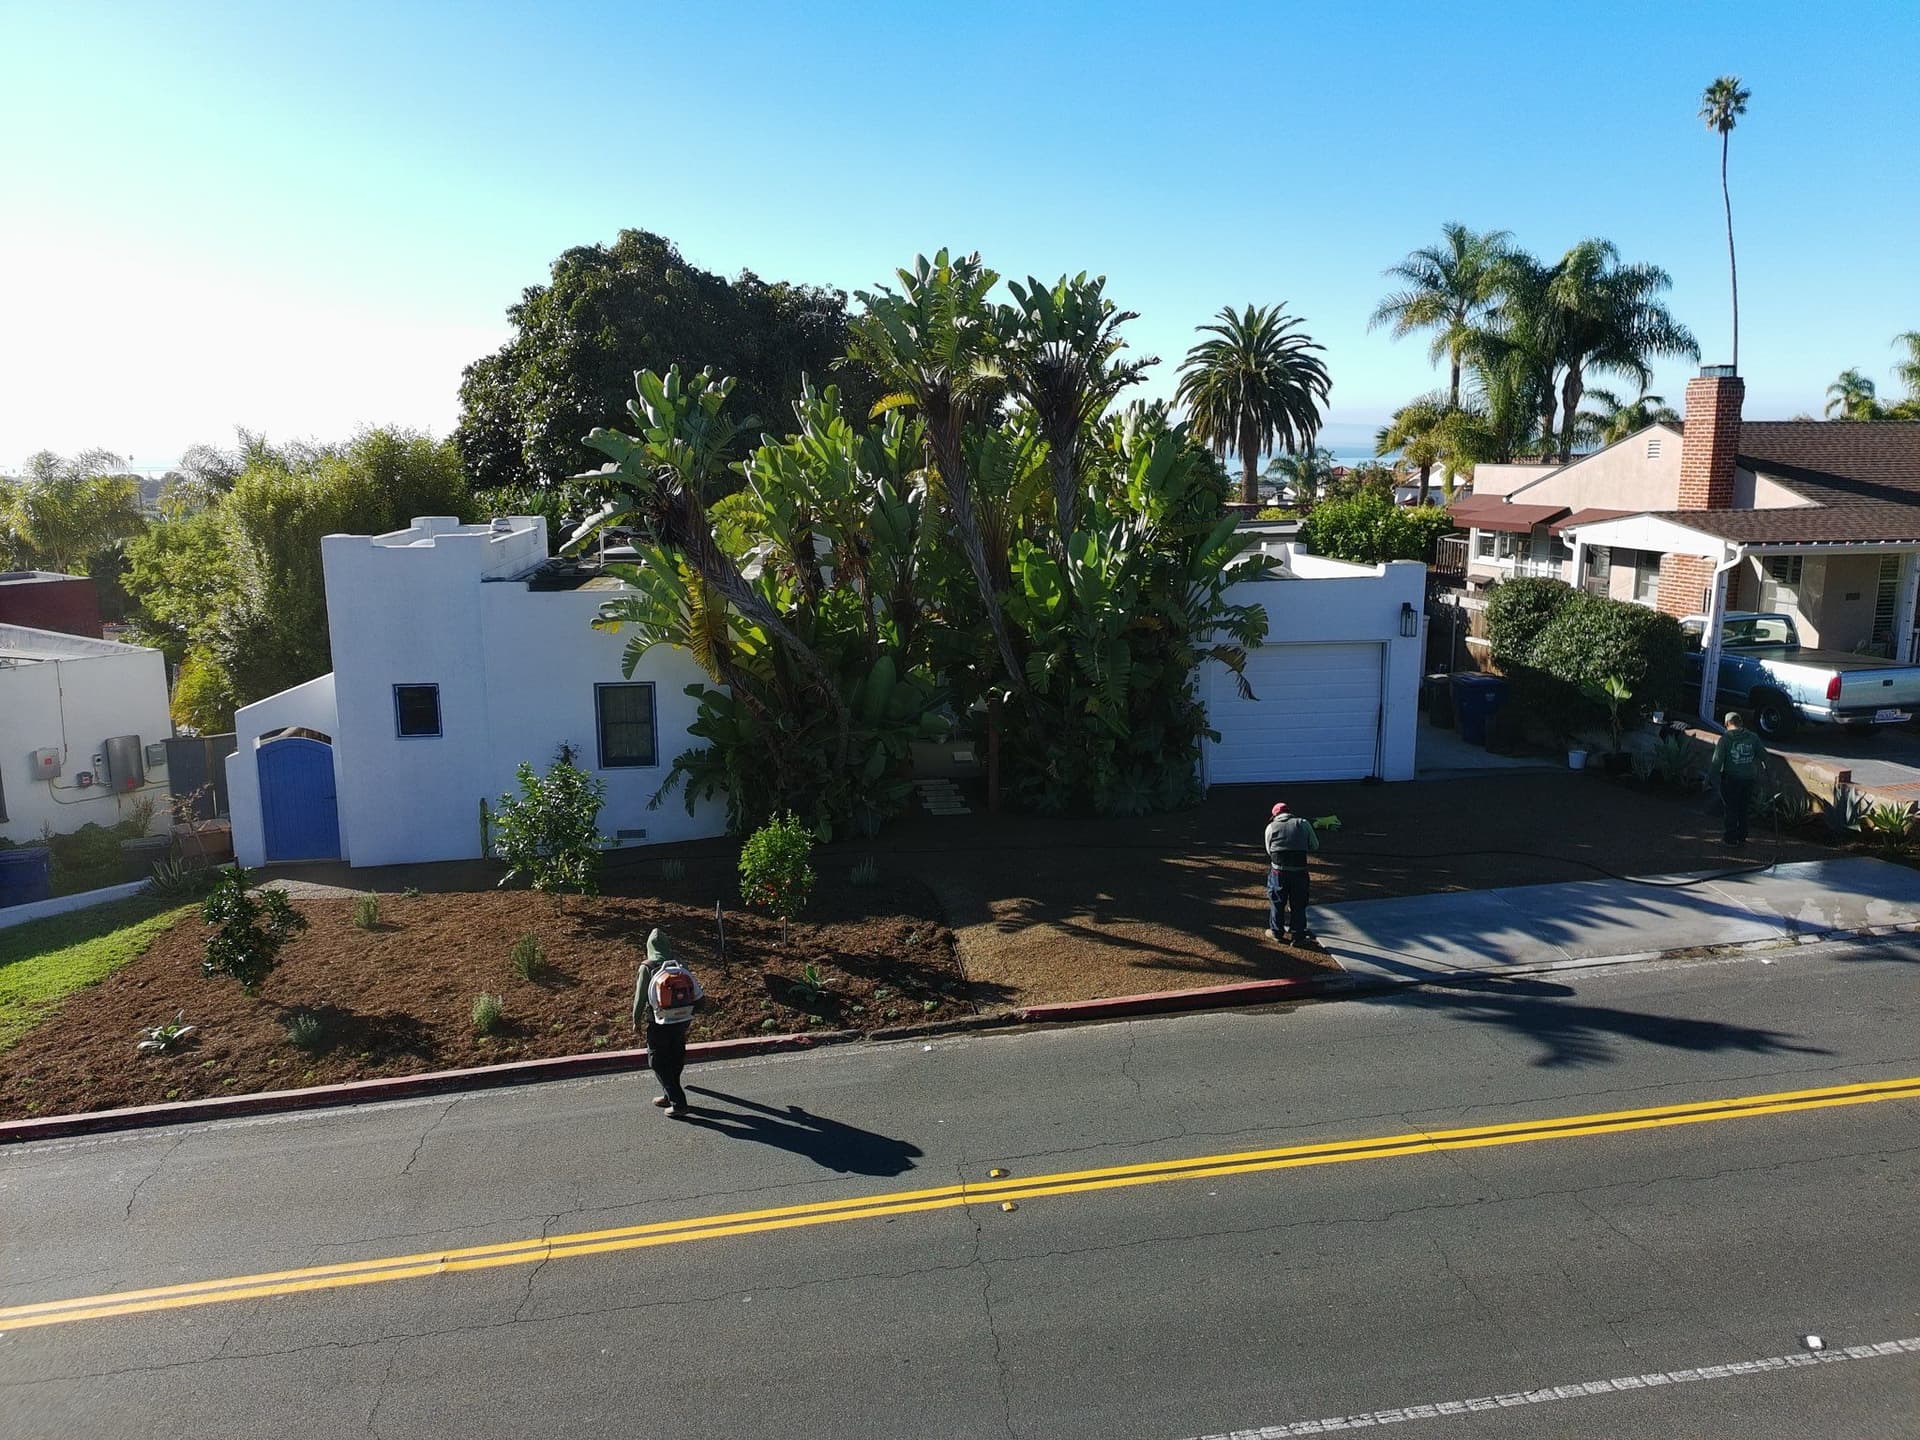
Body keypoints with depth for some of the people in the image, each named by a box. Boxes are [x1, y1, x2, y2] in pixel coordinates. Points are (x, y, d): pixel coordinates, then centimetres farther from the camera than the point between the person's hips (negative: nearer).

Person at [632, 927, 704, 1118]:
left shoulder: (647, 968, -10)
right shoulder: (681, 967, 1)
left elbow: (640, 997, -6)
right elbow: (697, 996, 3)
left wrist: (637, 1021, 8)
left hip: (660, 1023, -5)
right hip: (683, 1021, 5)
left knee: (659, 1063, 7)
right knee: (676, 1060, 21)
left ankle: (678, 1103, 1)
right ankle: (669, 1095, 34)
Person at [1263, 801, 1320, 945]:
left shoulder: (1271, 827, 3)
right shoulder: (1303, 824, 3)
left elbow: (1269, 850, 9)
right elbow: (1315, 846, 7)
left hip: (1278, 870, 0)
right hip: (1299, 870, 0)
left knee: (1277, 902, 16)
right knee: (1299, 904, 10)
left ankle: (1276, 931, 29)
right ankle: (1298, 936, 15)